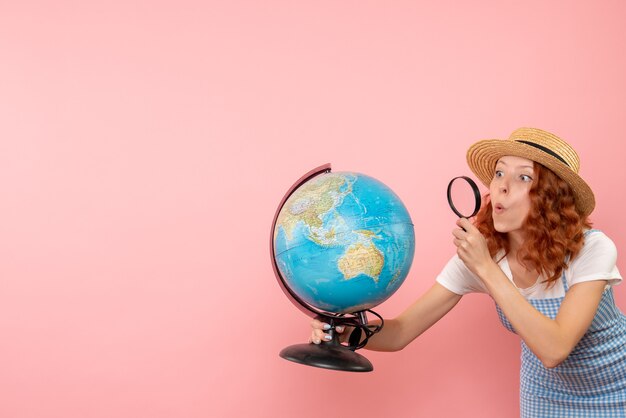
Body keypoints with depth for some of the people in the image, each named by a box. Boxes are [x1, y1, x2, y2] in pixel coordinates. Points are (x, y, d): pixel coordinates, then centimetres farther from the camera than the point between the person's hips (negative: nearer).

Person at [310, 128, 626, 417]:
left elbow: (553, 350, -38)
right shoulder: (477, 254, -18)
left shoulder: (591, 249, -28)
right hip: (548, 390, 3)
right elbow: (402, 332, -20)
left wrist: (486, 268, -42)